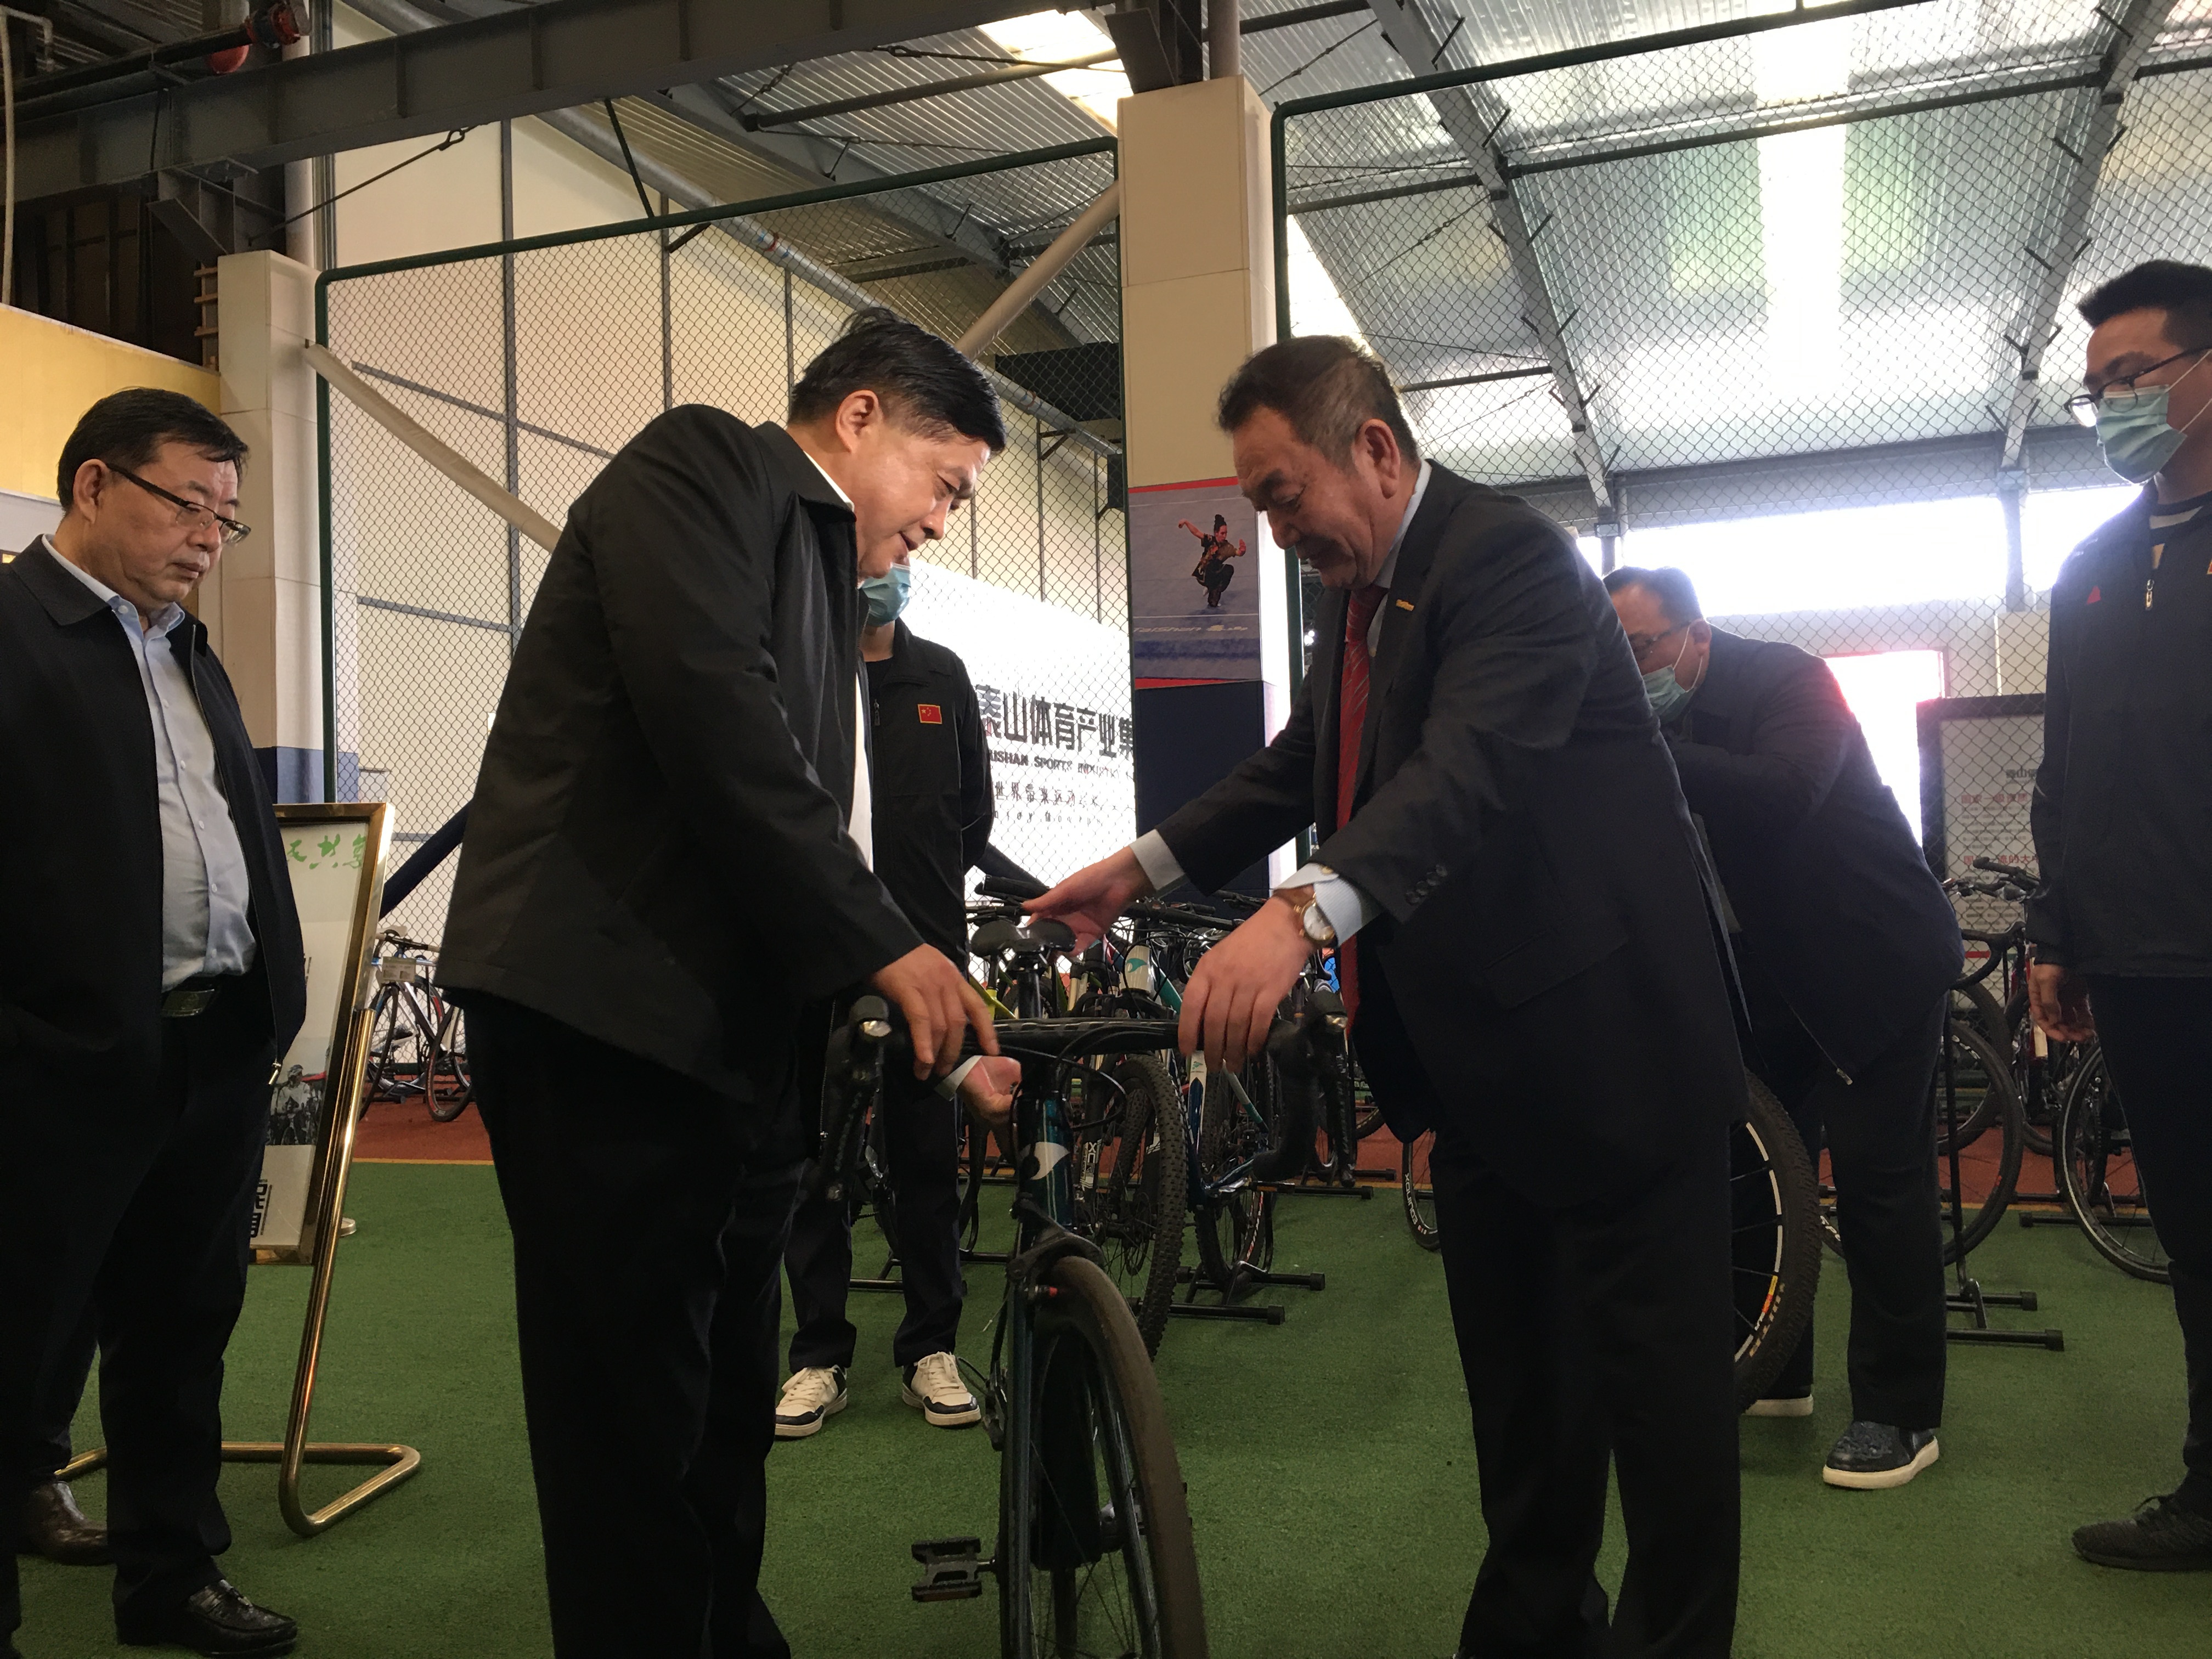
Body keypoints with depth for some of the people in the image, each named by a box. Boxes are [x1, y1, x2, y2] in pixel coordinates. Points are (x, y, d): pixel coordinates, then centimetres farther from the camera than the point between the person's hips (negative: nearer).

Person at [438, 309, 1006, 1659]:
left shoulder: (822, 583, 23)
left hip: (740, 1043, 9)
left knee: (725, 1422, 16)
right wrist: (884, 946, -16)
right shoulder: (703, 463, -2)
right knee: (636, 1436, -1)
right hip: (614, 1025, -9)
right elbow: (710, 714, -19)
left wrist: (939, 1030, 12)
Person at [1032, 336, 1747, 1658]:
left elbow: (1473, 763, -35)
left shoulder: (1512, 556, -19)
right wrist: (1144, 868, 5)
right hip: (1475, 1050, 9)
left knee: (1655, 1372, 3)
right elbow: (1302, 767, 16)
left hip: (1604, 1033, -9)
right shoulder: (1360, 593, 10)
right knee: (1511, 1365, 20)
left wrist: (1303, 915, -49)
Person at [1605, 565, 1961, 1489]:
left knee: (1878, 1172, -6)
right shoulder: (1659, 716, 1)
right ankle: (1772, 1371, 24)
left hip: (1877, 957, -7)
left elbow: (1784, 792, -39)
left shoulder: (1787, 680, -19)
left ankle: (1900, 1414, 4)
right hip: (1776, 969, 7)